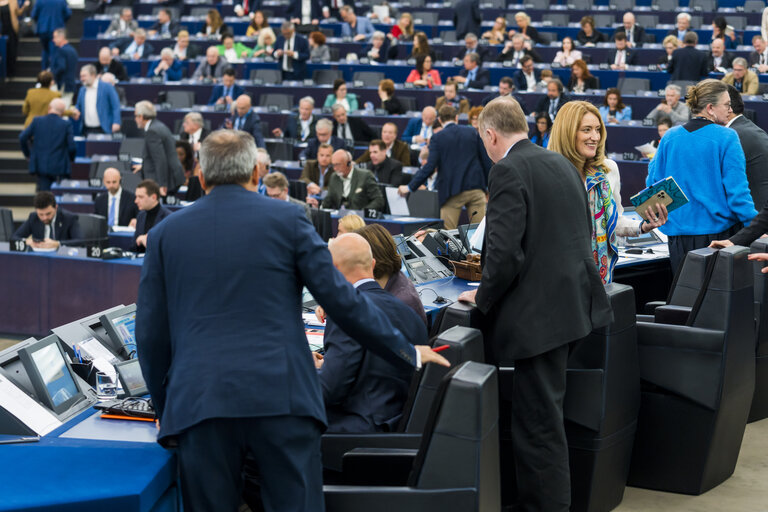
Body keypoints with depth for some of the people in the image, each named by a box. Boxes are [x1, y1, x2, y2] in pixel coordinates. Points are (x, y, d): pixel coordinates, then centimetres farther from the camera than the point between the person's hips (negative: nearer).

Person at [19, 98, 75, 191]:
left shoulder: (37, 121, 0)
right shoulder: (66, 125, -6)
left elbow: (22, 138, 0)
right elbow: (72, 147, -8)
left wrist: (28, 154, 16)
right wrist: (70, 159, 12)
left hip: (41, 166, 2)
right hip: (60, 168, -2)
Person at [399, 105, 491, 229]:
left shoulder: (437, 138, -3)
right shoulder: (473, 132, 5)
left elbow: (430, 166, -10)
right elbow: (486, 160, 6)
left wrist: (410, 187, -4)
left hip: (452, 192, -3)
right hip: (476, 188, 3)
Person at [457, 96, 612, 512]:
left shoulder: (509, 171, -14)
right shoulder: (561, 163, 13)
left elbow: (505, 251, -23)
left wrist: (483, 297, -6)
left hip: (536, 314, -9)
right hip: (571, 303, 10)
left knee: (537, 424, -2)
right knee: (544, 416, 21)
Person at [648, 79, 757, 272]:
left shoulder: (669, 138, 4)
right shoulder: (727, 138, -8)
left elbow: (653, 182, 9)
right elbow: (737, 191, -12)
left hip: (679, 233, 4)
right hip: (719, 231, -4)